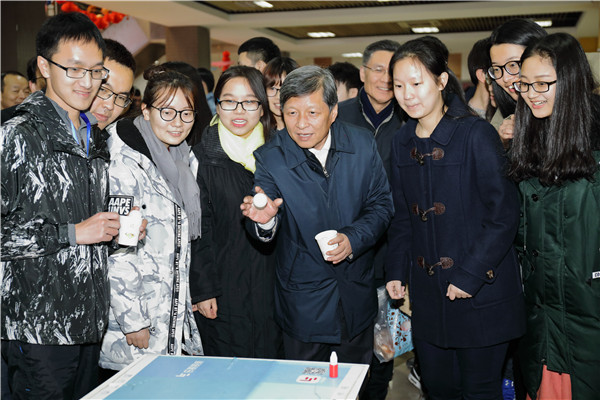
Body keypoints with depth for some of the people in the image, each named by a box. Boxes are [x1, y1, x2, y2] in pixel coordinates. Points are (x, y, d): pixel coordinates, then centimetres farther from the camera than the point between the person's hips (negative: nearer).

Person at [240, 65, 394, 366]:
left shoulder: (363, 144, -7)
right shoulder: (270, 158, -13)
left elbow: (381, 204, -1)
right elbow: (264, 234, -17)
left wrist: (353, 238, -19)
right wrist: (264, 220, -41)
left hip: (357, 295, 2)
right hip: (302, 300, -2)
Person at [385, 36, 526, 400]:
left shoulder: (477, 134, -12)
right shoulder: (402, 142, 6)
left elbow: (504, 216, -13)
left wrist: (469, 275, -15)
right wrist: (396, 271, 6)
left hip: (480, 292, -5)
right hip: (428, 293, 5)